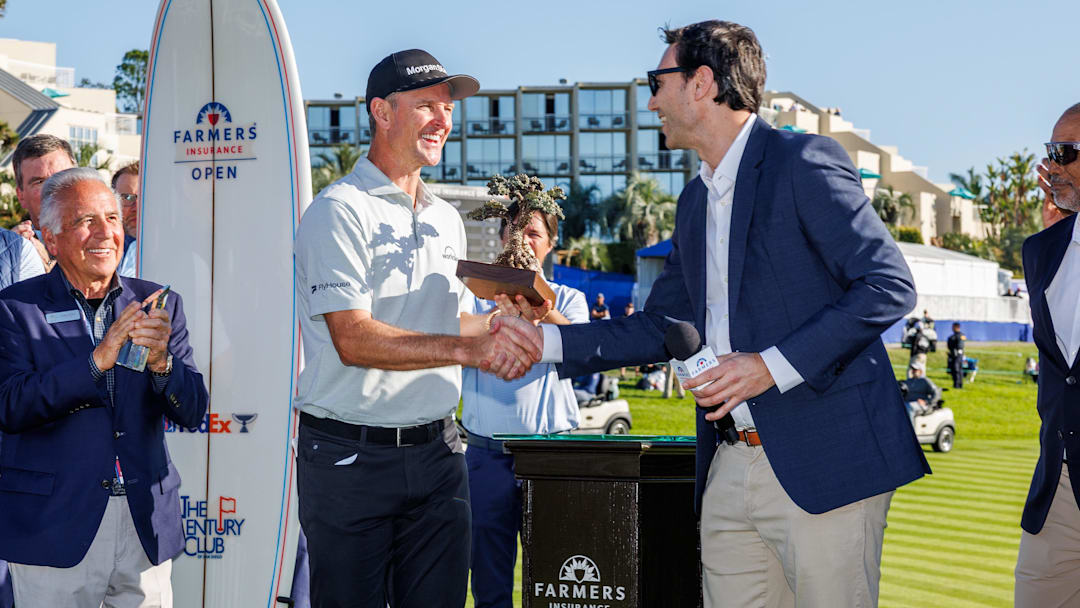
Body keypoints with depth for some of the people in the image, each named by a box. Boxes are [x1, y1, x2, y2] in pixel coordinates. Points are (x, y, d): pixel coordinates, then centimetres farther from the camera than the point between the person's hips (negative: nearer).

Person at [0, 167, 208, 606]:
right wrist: (98, 360, -22)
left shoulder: (158, 304, 7)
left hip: (146, 526, 3)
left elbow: (192, 412, 3)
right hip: (55, 531, -3)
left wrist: (160, 360, -17)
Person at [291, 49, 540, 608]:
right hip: (350, 453, -6)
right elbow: (353, 339, -21)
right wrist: (468, 348, -28)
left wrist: (499, 326, 5)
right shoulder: (338, 211, -9)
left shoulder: (445, 219, 16)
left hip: (436, 452, 7)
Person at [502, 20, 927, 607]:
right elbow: (662, 327, 23)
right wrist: (546, 340, 14)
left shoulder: (803, 163, -7)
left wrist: (772, 366, -18)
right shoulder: (695, 200, 19)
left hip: (822, 465, -7)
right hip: (730, 469, 7)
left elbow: (889, 285, -13)